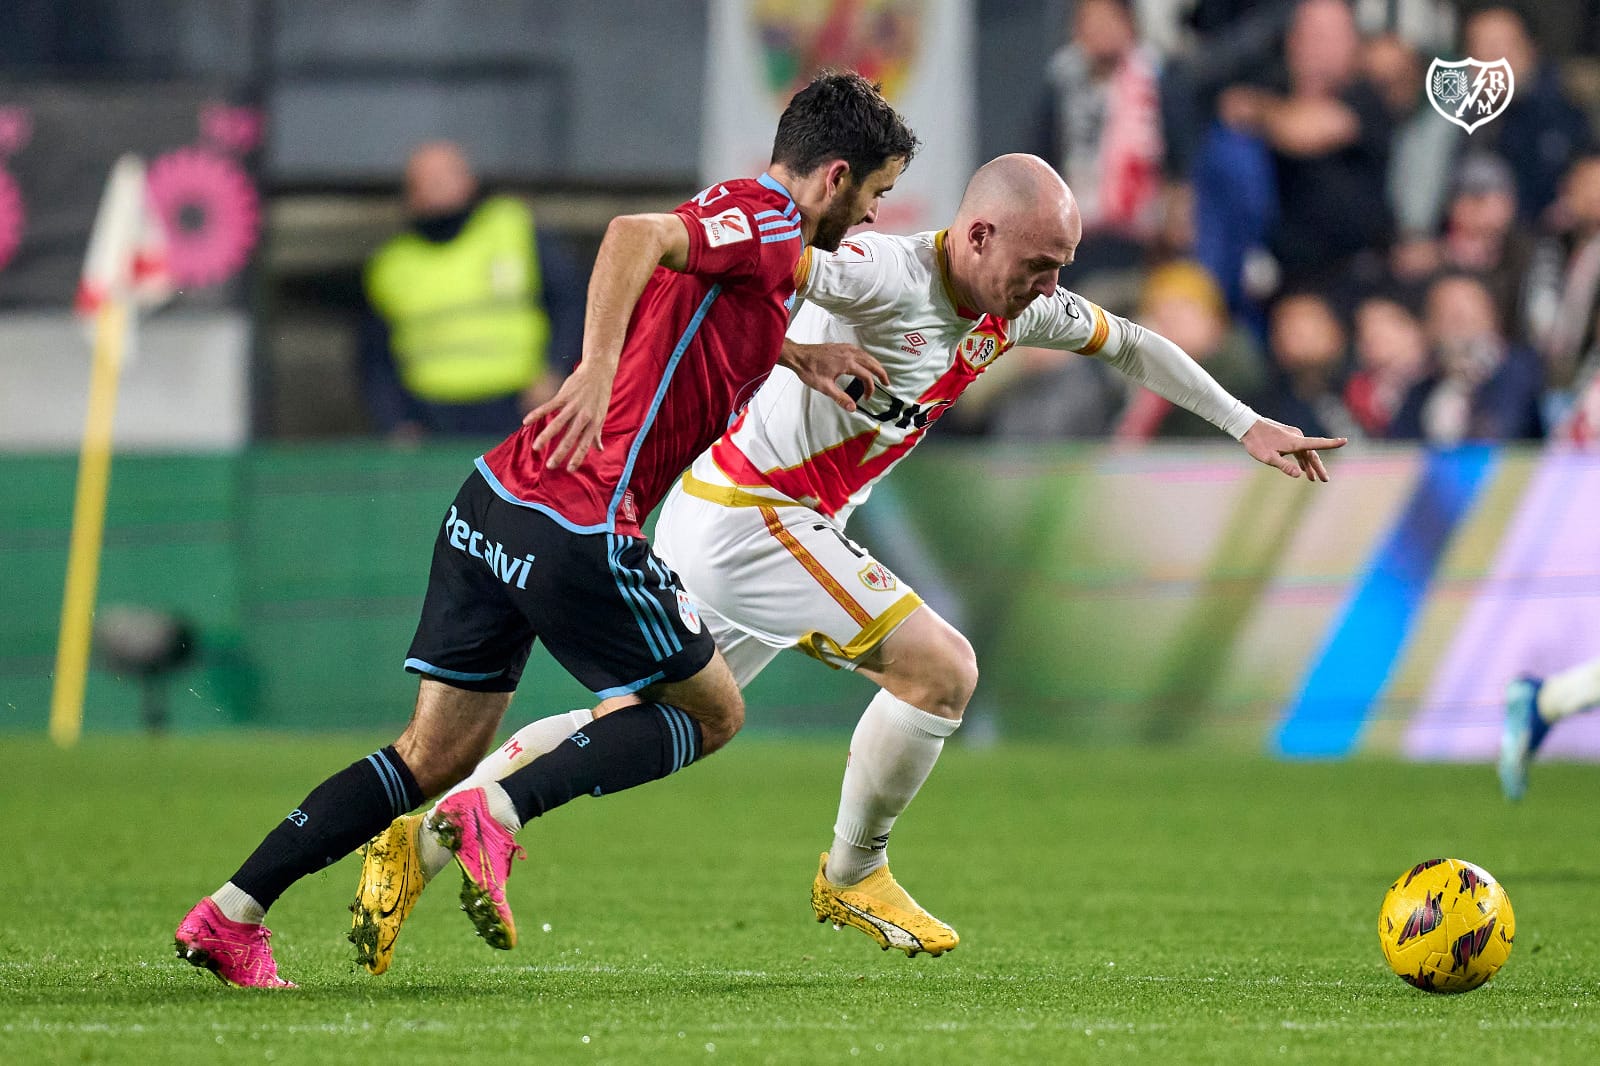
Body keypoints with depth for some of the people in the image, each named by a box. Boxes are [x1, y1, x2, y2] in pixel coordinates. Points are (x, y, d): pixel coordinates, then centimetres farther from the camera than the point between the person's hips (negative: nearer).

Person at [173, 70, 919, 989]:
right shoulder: (768, 225, -7)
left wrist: (794, 357, 34)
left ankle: (233, 912, 6)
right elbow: (637, 232, -26)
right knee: (713, 711, 9)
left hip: (492, 502, 9)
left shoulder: (733, 214, 21)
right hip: (577, 530, -9)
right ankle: (497, 812, -6)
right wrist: (596, 373, -34)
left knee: (438, 754, 12)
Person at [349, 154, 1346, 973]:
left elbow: (1128, 342, 19)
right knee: (941, 667, -13)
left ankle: (423, 840, 17)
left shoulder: (1018, 307, 3)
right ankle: (854, 875, 7)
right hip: (747, 517, -9)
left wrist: (1246, 424, 17)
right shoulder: (888, 277, -24)